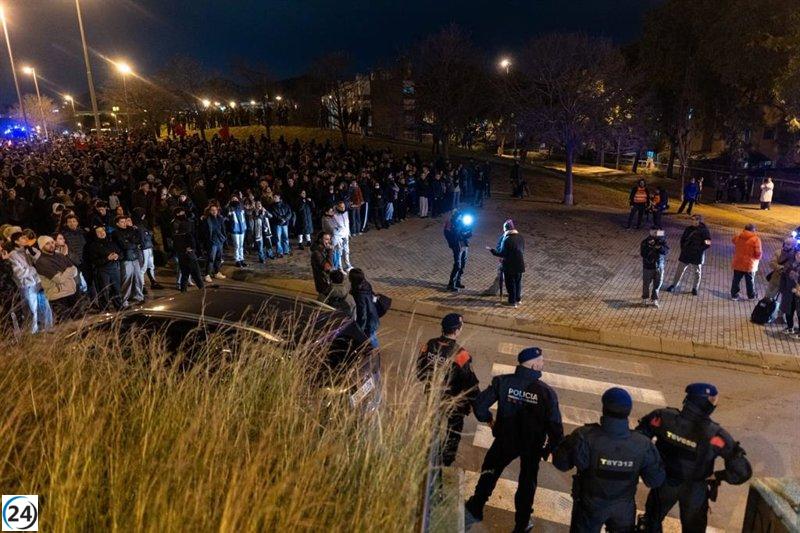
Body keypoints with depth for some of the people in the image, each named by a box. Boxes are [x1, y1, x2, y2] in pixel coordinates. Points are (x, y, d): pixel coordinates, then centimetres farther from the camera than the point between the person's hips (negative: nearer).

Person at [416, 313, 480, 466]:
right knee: (454, 429, 22)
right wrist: (474, 402, -4)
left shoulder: (429, 345, -16)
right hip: (454, 400, -5)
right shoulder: (460, 354, -31)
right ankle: (446, 460, 38)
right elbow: (470, 383, -21)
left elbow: (420, 370, -1)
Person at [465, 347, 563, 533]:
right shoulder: (546, 392, -22)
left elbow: (480, 405, -18)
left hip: (506, 440, 0)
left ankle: (475, 509, 35)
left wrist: (489, 420, 3)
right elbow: (555, 425, -17)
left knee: (490, 471, 25)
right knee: (527, 482, 23)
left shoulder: (503, 382, -20)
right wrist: (553, 448, 1)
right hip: (533, 445, 0)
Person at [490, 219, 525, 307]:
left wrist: (492, 250, -4)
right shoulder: (520, 237, 2)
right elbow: (523, 250, 11)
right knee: (518, 281, 20)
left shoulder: (507, 240, -21)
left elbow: (501, 253, -17)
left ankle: (512, 301, 15)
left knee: (510, 283, 7)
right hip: (519, 264, 7)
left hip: (510, 266, -6)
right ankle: (518, 299, 33)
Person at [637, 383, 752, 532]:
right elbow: (743, 471, -26)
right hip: (694, 491, 0)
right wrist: (718, 476, -9)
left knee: (653, 520, 28)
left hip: (664, 482, 1)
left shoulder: (664, 417, -26)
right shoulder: (715, 435, -30)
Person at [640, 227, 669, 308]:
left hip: (659, 267, 2)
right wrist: (650, 246, -27)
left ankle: (654, 300, 22)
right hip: (648, 267, -2)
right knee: (646, 284, 8)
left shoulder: (662, 241, -2)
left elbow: (667, 250, -15)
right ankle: (644, 299, 27)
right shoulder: (646, 242, -8)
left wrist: (660, 247, -31)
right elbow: (642, 253, -17)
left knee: (657, 284, 8)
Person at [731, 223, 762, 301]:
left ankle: (734, 295, 17)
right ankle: (751, 296, 26)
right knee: (750, 281, 12)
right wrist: (758, 258, 7)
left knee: (736, 280, 13)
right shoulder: (755, 239, -14)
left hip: (738, 263, 3)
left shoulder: (738, 237, -2)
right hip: (750, 265, -3)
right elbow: (758, 253, -14)